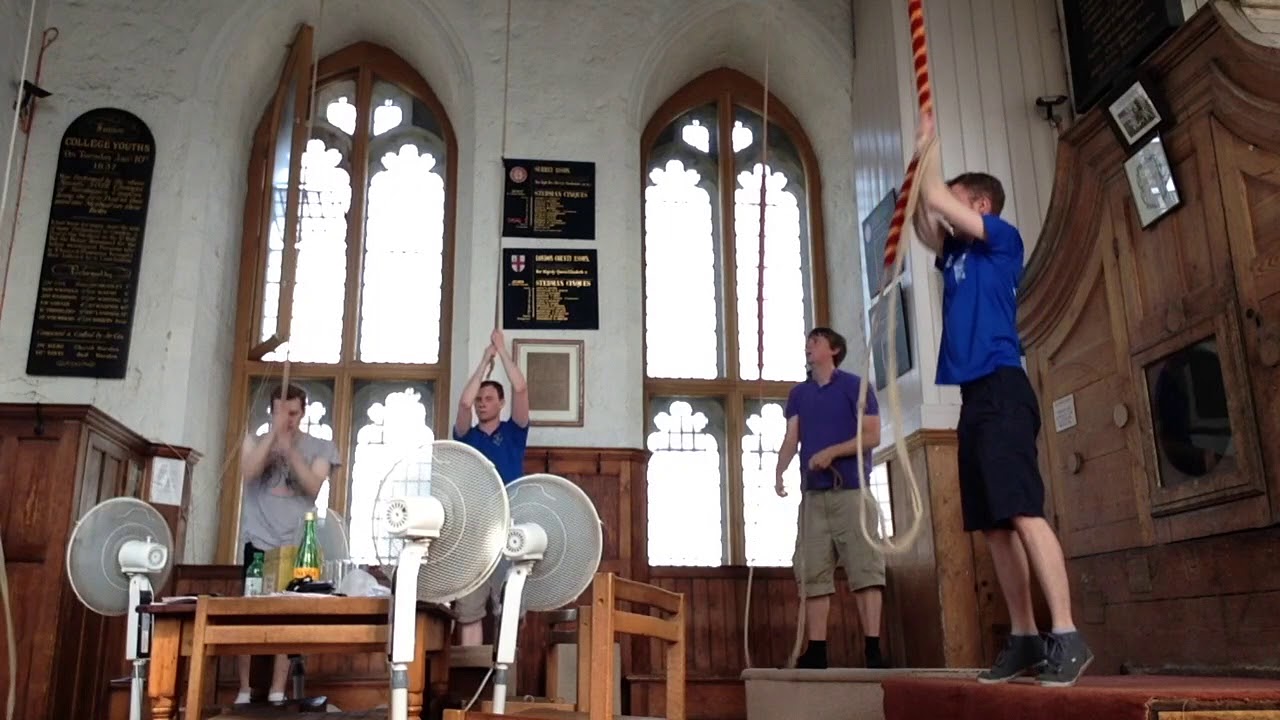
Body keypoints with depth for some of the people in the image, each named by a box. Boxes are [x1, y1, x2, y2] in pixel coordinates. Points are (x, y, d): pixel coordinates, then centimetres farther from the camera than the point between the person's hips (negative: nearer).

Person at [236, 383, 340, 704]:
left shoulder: (320, 447, 6)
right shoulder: (255, 441, 8)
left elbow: (313, 487, -9)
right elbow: (248, 472, -12)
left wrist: (289, 450, -19)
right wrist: (274, 431, -18)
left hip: (296, 545, 0)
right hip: (258, 543, 1)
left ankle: (277, 694, 9)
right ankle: (244, 692, 13)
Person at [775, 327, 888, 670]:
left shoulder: (854, 385, 4)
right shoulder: (798, 394, 18)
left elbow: (872, 435, -4)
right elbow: (791, 439, 7)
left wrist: (832, 451, -17)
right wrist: (779, 472, -12)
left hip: (851, 491, -4)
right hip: (813, 494, 5)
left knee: (864, 569, -8)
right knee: (812, 573, 0)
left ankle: (873, 650, -8)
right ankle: (816, 652, 2)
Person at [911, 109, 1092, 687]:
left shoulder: (1003, 239, 2)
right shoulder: (956, 255, 22)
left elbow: (939, 202, -5)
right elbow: (924, 220, 23)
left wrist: (927, 150, 9)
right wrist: (921, 157, 17)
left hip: (1001, 390, -8)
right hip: (974, 398, 8)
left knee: (1022, 513, -16)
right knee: (993, 525, 4)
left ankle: (1067, 636, -16)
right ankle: (1024, 639, 6)